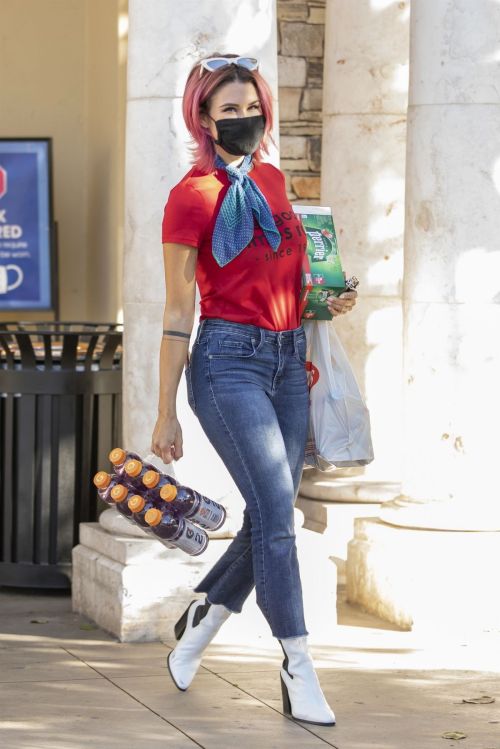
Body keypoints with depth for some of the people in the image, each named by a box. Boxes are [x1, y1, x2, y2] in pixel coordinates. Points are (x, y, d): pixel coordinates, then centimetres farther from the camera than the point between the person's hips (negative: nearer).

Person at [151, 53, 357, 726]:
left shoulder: (271, 180, 11)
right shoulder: (193, 195, -8)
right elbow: (179, 310, -7)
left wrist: (328, 299, 7)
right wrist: (165, 413, -6)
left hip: (288, 360, 7)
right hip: (229, 361, -7)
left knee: (271, 518, 7)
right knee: (275, 511, -12)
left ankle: (200, 620, 28)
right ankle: (298, 669, -5)